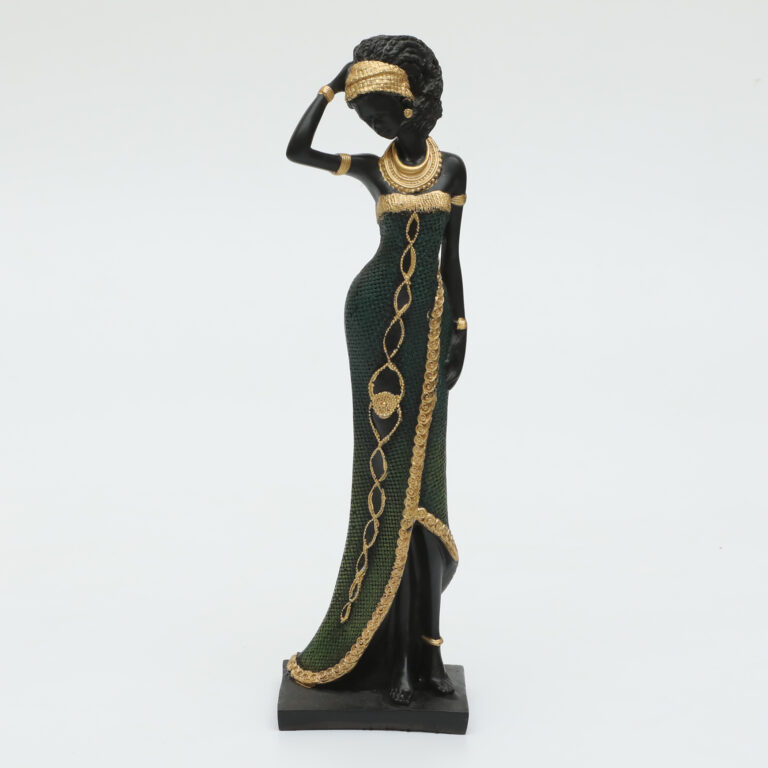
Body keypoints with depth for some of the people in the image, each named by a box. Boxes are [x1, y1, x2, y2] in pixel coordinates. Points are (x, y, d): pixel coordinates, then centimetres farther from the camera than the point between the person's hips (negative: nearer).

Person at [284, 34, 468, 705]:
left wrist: (458, 331, 6)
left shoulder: (453, 167, 9)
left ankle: (421, 643, 15)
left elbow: (451, 255, 10)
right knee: (386, 467, -3)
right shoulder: (372, 168, 6)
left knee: (422, 469, 4)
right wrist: (334, 84, 1)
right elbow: (296, 150, -7)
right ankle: (389, 650, 5)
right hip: (376, 313, -2)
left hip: (429, 317, 2)